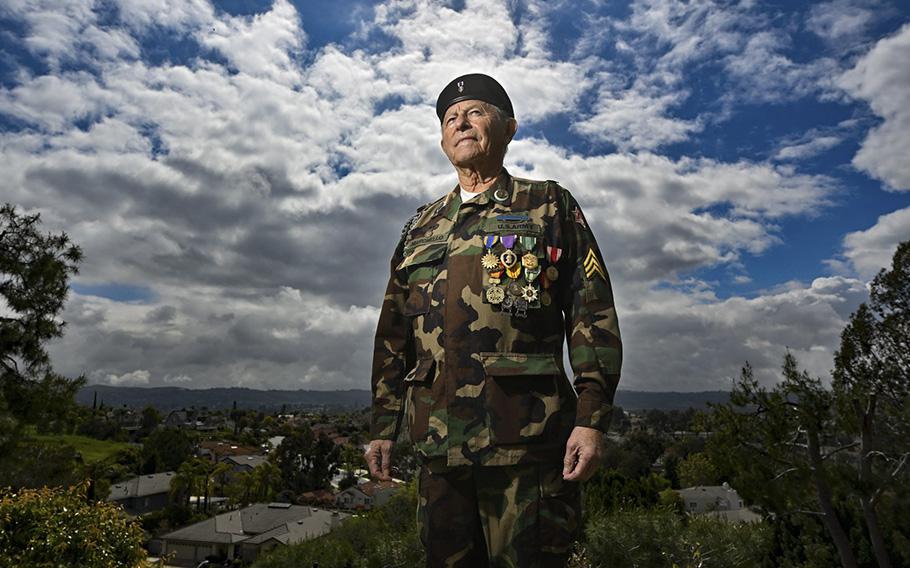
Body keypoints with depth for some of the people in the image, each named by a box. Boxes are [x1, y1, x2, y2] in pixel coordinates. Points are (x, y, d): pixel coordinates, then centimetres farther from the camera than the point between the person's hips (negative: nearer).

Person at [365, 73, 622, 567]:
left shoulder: (548, 206, 7)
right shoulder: (419, 229, 18)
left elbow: (593, 314, 0)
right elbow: (393, 334, 17)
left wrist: (592, 416, -9)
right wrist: (383, 426, 13)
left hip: (524, 440, -4)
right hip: (438, 444, 5)